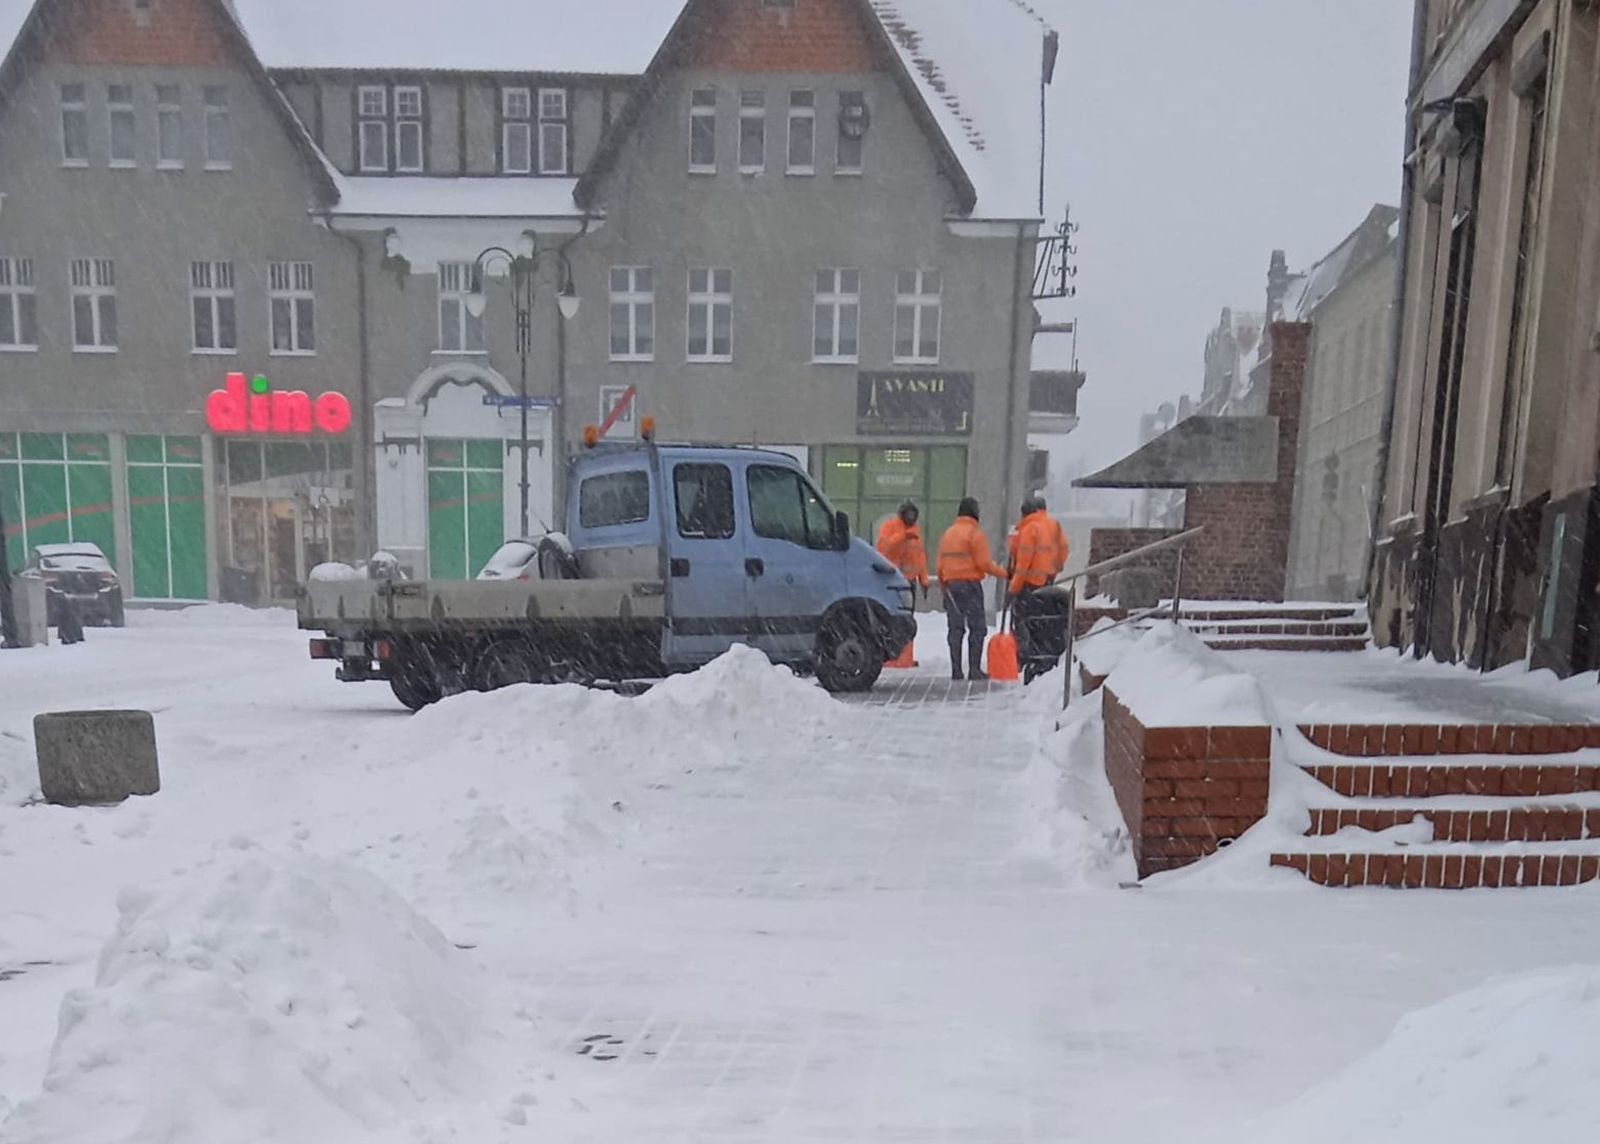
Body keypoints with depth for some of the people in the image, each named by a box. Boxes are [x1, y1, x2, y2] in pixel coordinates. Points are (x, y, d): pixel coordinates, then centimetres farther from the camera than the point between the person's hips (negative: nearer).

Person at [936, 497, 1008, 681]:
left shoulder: (947, 533, 13)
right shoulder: (975, 533, -7)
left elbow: (940, 565, 13)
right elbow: (984, 563, -12)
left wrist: (943, 587, 20)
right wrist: (1003, 573, 1)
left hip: (950, 585, 6)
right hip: (970, 584, -6)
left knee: (955, 628, 8)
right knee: (977, 627, -1)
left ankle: (956, 670, 7)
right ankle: (974, 669, -6)